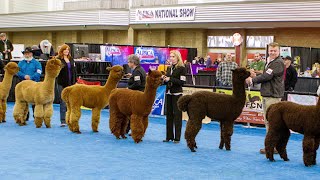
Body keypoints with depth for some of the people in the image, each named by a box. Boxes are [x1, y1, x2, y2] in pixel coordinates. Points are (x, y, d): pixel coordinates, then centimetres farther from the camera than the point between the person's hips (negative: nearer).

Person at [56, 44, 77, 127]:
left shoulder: (71, 59, 13)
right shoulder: (58, 59, -3)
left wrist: (75, 81, 10)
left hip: (71, 83, 5)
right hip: (62, 84, -4)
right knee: (63, 103, -1)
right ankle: (63, 121, 4)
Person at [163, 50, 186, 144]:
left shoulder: (181, 68, -7)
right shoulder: (169, 68, 13)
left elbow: (182, 82, -15)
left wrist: (170, 79, -18)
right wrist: (164, 79, -3)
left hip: (177, 94, -6)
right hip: (168, 93, 6)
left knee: (177, 115, -3)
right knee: (169, 115, 8)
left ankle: (177, 137, 2)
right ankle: (169, 136, 15)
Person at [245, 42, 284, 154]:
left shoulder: (278, 63, -12)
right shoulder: (269, 62, 20)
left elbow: (267, 76, -19)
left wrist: (252, 80, -9)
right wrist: (255, 76, -1)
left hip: (273, 95, -10)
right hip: (266, 94, 10)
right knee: (267, 120, 14)